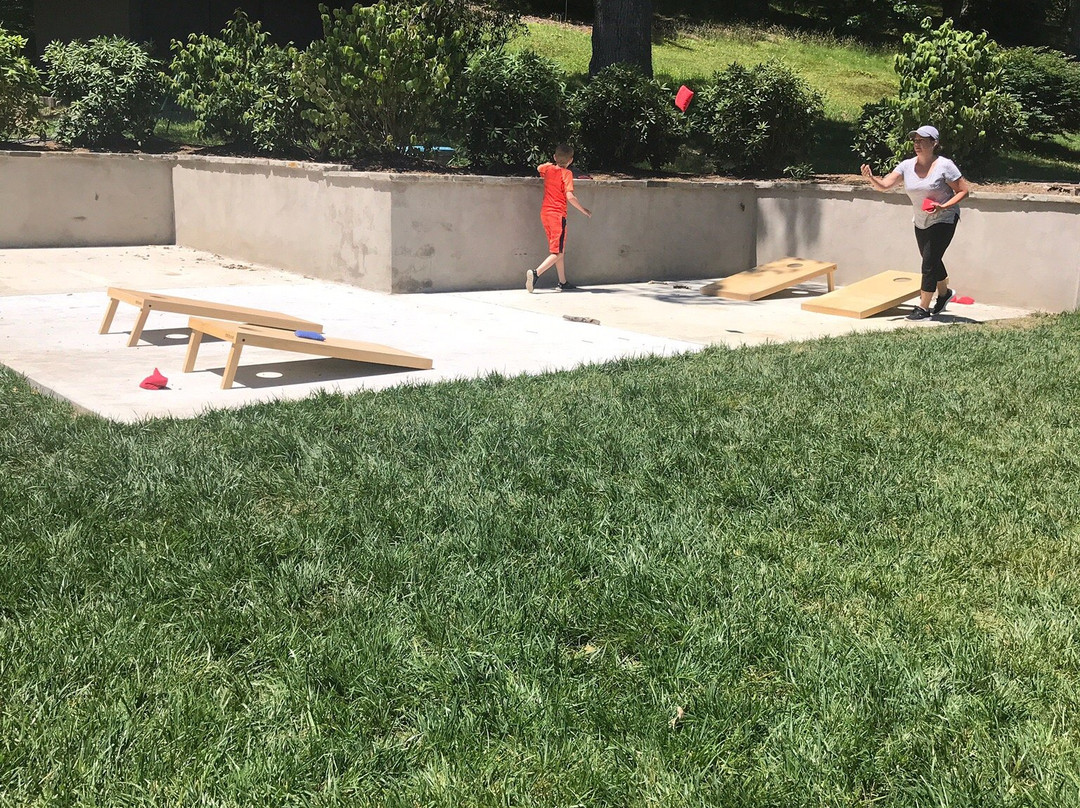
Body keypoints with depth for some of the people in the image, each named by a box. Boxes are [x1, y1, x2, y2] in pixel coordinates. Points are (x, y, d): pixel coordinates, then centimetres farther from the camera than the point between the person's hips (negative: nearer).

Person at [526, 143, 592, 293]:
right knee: (558, 253, -5)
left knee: (560, 249, 17)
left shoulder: (548, 168, 8)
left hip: (545, 213, 7)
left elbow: (539, 167, 33)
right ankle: (535, 273, -24)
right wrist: (584, 210, -8)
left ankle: (563, 282, 21)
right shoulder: (566, 173, -9)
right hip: (558, 214, -7)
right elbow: (570, 196, -18)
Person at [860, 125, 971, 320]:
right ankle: (944, 293, 46)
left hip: (944, 220, -6)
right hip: (921, 222, 6)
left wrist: (942, 207, -26)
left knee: (929, 262, -11)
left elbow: (963, 190, -13)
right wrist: (870, 178, -32)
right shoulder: (907, 165, -3)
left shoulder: (944, 165, -17)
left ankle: (923, 308, -3)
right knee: (932, 262, 20)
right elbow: (884, 185, -11)